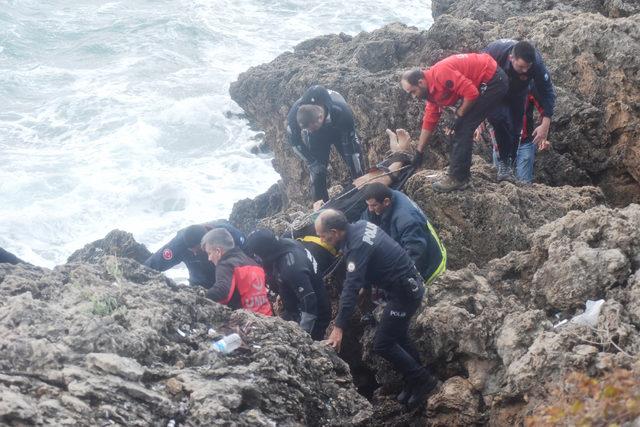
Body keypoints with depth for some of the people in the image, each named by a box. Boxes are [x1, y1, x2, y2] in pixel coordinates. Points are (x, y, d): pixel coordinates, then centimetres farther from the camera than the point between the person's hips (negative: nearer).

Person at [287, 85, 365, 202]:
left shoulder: (341, 112, -44)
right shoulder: (294, 116, -39)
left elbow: (350, 144, -31)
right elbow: (295, 142, -18)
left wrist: (358, 177, -24)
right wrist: (313, 164, -16)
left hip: (341, 131, -1)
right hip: (316, 138, 1)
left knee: (359, 174, -3)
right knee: (317, 175, -5)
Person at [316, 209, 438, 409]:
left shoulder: (357, 246, -27)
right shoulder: (360, 226, -1)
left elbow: (351, 289, -30)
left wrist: (338, 328, -30)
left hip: (405, 291, -10)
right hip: (408, 283, 10)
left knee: (383, 344, -3)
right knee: (398, 336, 22)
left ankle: (423, 379, 10)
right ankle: (415, 380, 34)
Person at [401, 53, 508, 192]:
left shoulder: (440, 74, -24)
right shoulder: (431, 89, 6)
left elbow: (471, 93, -26)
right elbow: (429, 121, 13)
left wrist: (459, 115, -13)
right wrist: (419, 152, 15)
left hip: (493, 80, -9)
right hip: (487, 82, 9)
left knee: (463, 127, -8)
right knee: (462, 128, 11)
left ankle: (457, 178, -3)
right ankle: (461, 175, 17)